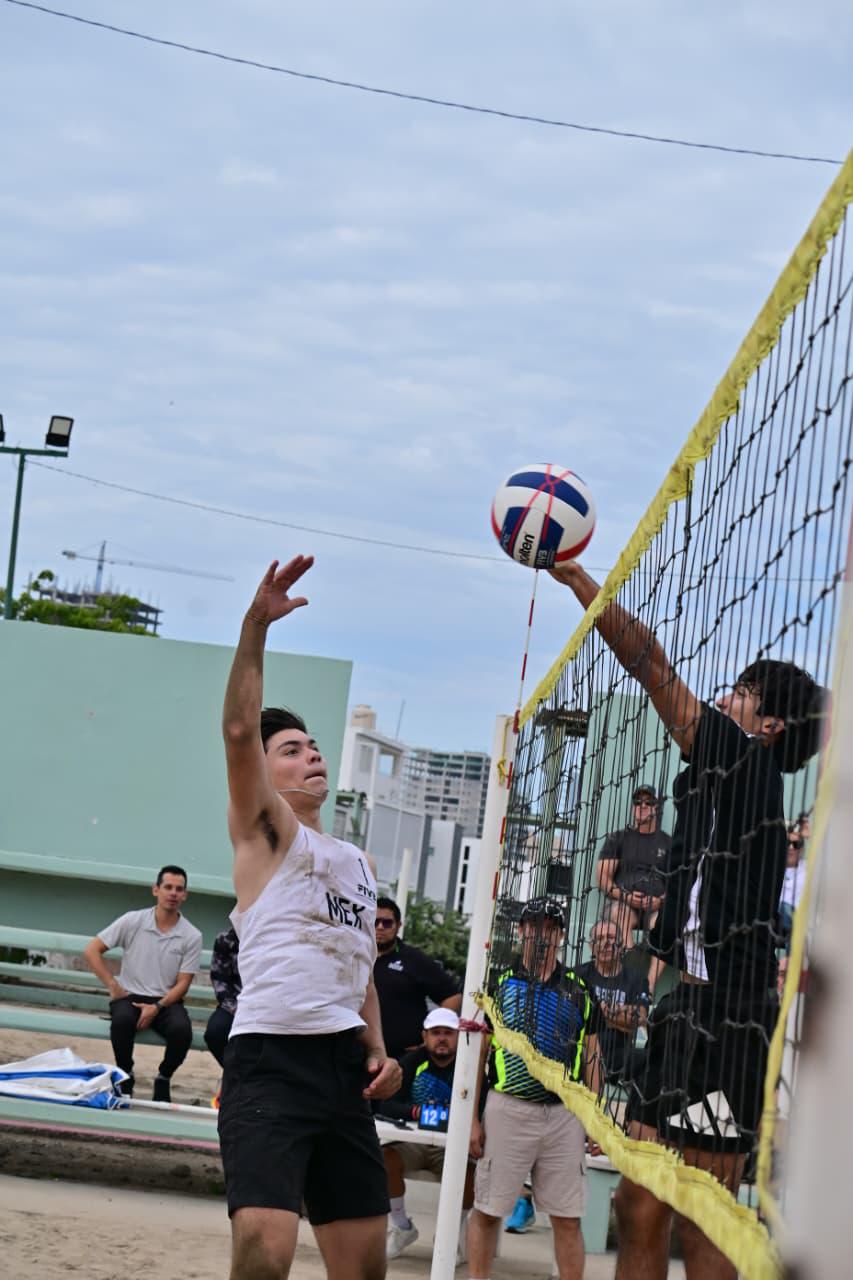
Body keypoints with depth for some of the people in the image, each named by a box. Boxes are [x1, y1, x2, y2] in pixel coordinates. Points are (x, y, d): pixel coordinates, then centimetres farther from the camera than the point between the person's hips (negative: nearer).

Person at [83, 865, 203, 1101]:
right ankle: (124, 1075, -9)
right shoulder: (132, 921, -1)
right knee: (122, 1020, -36)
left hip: (166, 1001, 1)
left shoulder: (192, 936, 0)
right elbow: (91, 950, 0)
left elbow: (182, 983, 0)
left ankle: (163, 1078, -4)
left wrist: (157, 1007, -16)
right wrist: (113, 986, -5)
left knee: (181, 1029, -32)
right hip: (130, 996, 0)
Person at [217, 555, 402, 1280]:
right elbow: (240, 731, -14)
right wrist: (256, 626, -24)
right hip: (270, 1058, -7)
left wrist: (379, 1050, 13)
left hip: (345, 1063, 7)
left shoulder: (359, 861, 24)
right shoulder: (265, 831, 4)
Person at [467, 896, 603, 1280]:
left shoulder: (579, 990, 12)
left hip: (564, 1114, 2)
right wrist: (472, 1118, -3)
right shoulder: (499, 982, 4)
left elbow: (591, 1057, 13)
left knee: (568, 1219, 3)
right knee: (487, 1211, 2)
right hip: (508, 1109, -2)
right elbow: (476, 1052, 3)